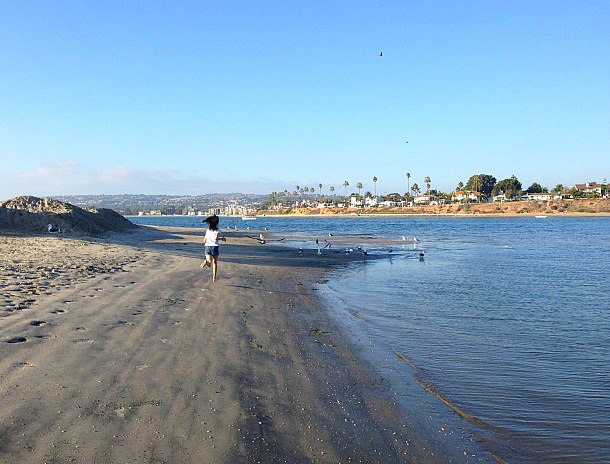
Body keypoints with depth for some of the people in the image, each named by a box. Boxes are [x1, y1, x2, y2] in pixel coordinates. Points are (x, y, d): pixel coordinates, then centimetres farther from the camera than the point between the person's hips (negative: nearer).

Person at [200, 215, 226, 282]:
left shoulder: (207, 230, 9)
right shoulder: (217, 230, -5)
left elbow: (205, 240, 13)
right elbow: (216, 238, -23)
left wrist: (205, 244, 33)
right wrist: (222, 238, -6)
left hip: (207, 247, 2)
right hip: (215, 247, -2)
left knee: (210, 264, -6)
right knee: (215, 262, 17)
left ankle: (206, 262, -42)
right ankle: (214, 277, 18)